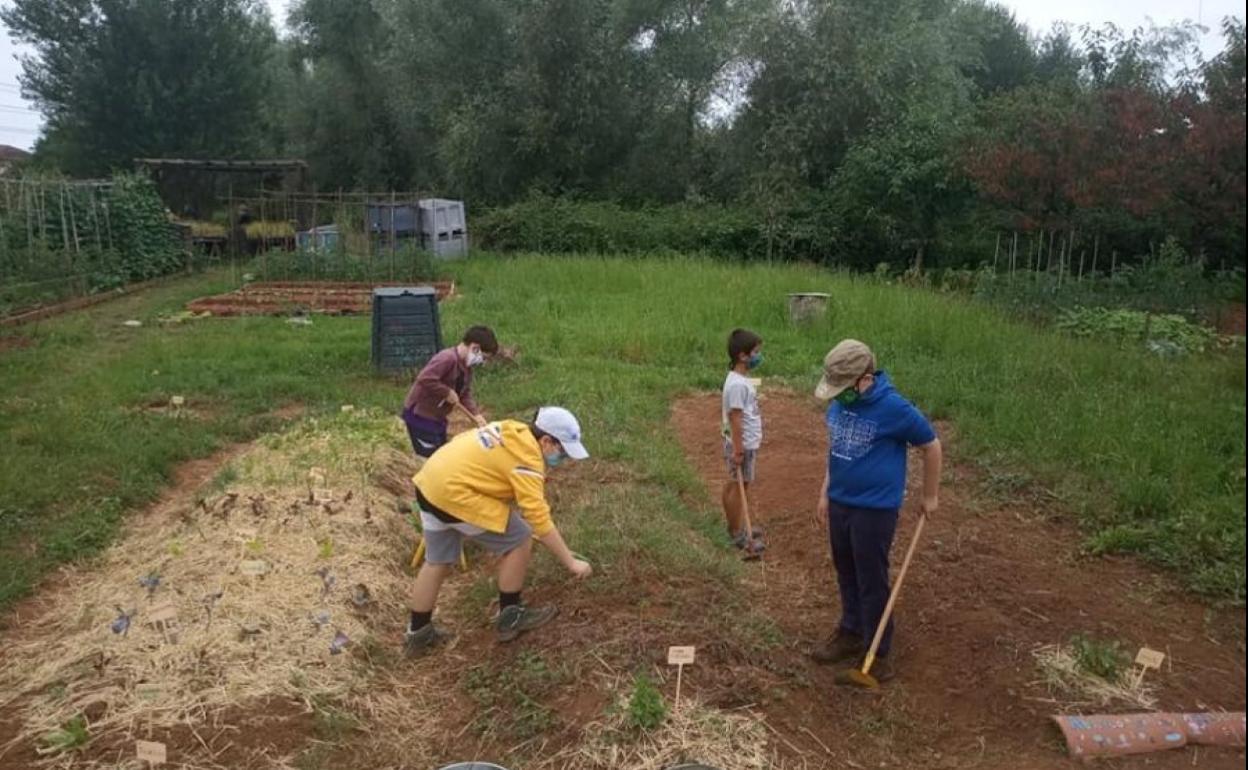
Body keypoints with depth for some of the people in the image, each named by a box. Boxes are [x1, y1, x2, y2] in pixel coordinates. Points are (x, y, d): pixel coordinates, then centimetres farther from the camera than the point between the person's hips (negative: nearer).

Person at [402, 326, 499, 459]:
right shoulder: (448, 358, -26)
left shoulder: (467, 367, 6)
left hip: (437, 416, 10)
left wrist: (476, 415, -7)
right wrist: (447, 392, -26)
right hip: (419, 414, -10)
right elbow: (425, 379, -36)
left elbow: (465, 395, 8)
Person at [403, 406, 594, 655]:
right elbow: (541, 522, -18)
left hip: (430, 484, 9)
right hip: (454, 493, -9)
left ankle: (418, 633, 34)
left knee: (438, 562, 22)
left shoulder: (514, 431, 9)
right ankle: (510, 618, 15)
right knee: (519, 540, 1)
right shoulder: (527, 460, -17)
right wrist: (571, 562, -11)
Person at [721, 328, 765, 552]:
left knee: (733, 485, 17)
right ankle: (738, 535, 11)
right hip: (743, 445, -10)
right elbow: (735, 418, -24)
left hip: (746, 443, 10)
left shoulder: (738, 379, 7)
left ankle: (736, 528, 29)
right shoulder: (738, 384, -23)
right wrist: (738, 449, -22)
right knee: (739, 487, 0)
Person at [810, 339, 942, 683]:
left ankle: (878, 653, 20)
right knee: (846, 574, 19)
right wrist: (825, 494, 13)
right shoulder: (838, 404, -2)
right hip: (839, 504, 7)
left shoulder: (894, 408, -21)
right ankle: (851, 634, 37)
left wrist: (930, 496, 1)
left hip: (875, 510, -6)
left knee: (872, 583, 5)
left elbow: (931, 446, -8)